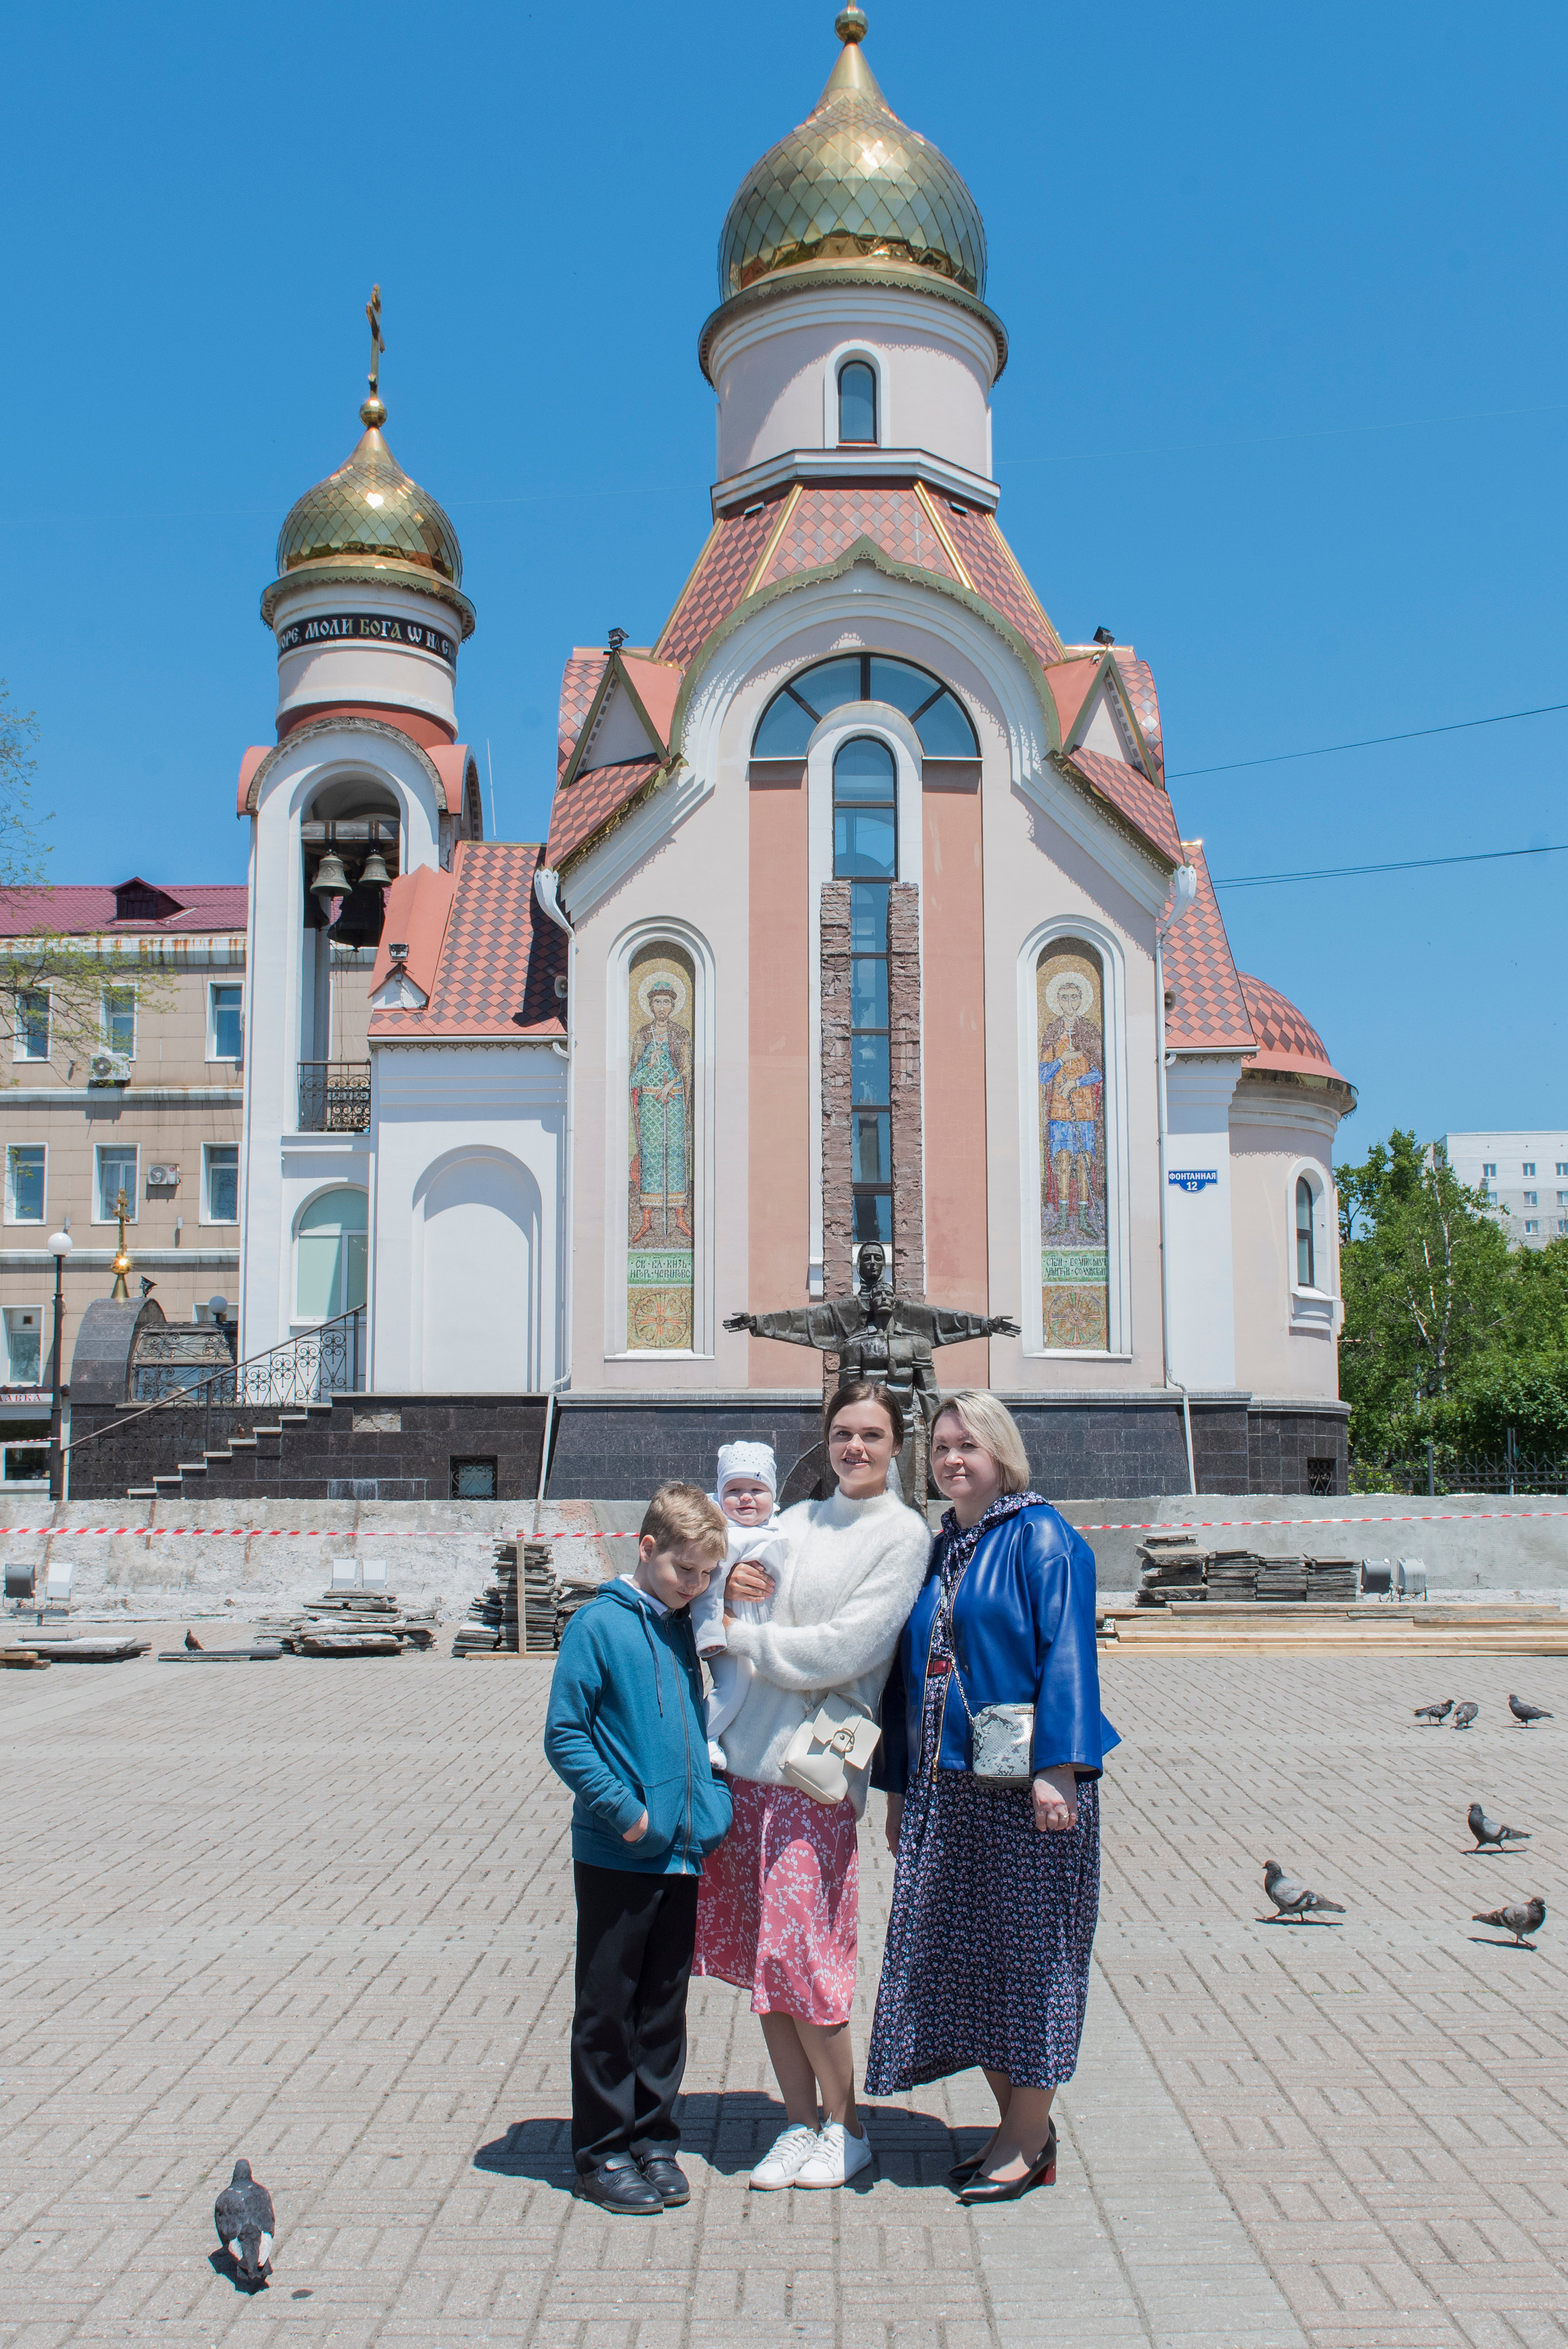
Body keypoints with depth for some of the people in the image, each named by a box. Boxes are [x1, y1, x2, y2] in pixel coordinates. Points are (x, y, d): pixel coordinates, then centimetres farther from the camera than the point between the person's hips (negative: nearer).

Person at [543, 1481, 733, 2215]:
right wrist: (623, 1812, -17)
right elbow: (564, 1737, -12)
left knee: (665, 2005, 14)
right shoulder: (599, 1625, -10)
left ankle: (655, 2138, 25)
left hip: (683, 1852, 6)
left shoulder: (683, 1629, 9)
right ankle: (602, 2151, 17)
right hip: (615, 1857, -6)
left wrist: (714, 1798, 5)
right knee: (607, 2008, 6)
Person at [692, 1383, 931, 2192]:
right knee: (763, 1957, 9)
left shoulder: (903, 1534, -3)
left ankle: (844, 2128, 17)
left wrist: (741, 1636, -4)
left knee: (801, 1963, -3)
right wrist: (726, 1584, -2)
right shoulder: (795, 1521, 15)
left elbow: (841, 1653, -12)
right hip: (745, 1760, 6)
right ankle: (799, 2122, 24)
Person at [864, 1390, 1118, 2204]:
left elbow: (1065, 1652, -14)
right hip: (946, 1786, 7)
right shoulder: (937, 1551, 14)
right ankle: (1017, 2124, 24)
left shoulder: (1040, 1539, -6)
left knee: (1026, 1950, 2)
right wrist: (898, 1785, 17)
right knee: (965, 1954, 10)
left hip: (1023, 1786, -7)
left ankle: (1030, 2140, 14)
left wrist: (1056, 1768, -22)